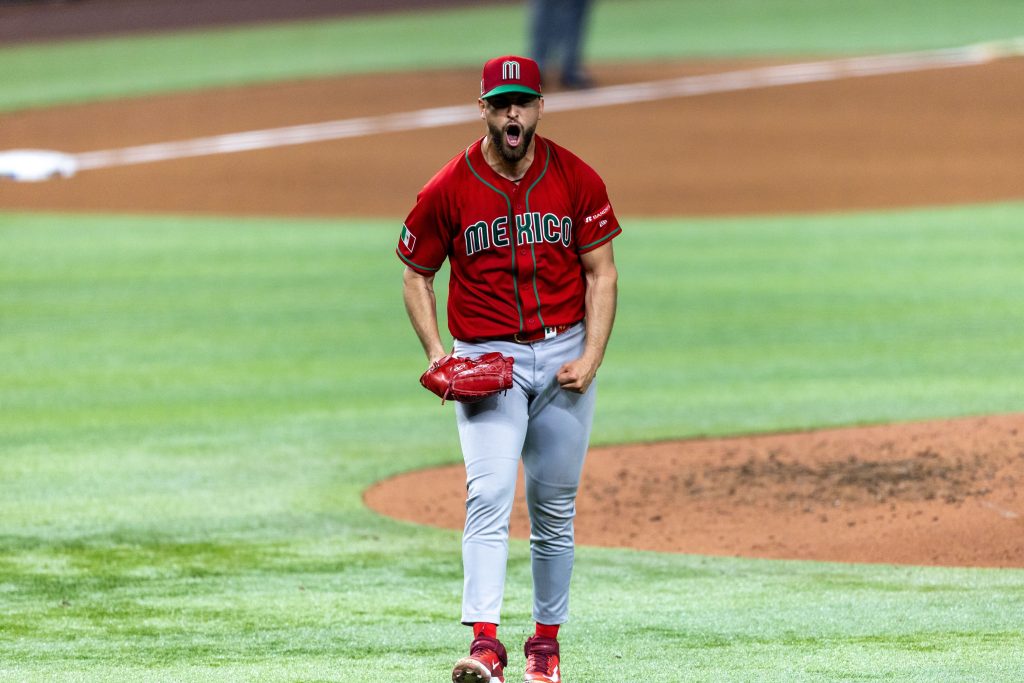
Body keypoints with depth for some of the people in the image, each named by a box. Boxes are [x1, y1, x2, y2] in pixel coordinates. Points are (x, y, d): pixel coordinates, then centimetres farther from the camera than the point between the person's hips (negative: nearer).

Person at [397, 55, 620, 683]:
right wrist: (437, 355, -8)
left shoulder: (577, 180, -2)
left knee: (555, 508, 9)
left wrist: (591, 359, -9)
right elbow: (416, 276, 5)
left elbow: (601, 273, 3)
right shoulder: (449, 189, -5)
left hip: (564, 354, 2)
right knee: (489, 495, -18)